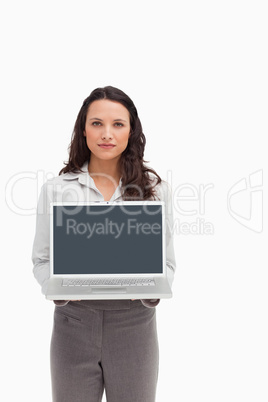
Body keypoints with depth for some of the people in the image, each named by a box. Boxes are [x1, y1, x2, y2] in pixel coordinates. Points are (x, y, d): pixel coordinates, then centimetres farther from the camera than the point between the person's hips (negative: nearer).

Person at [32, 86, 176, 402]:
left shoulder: (155, 189, 1)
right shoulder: (56, 189, 1)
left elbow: (166, 261, 4)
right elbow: (41, 259, 4)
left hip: (134, 321, 1)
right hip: (73, 320, 0)